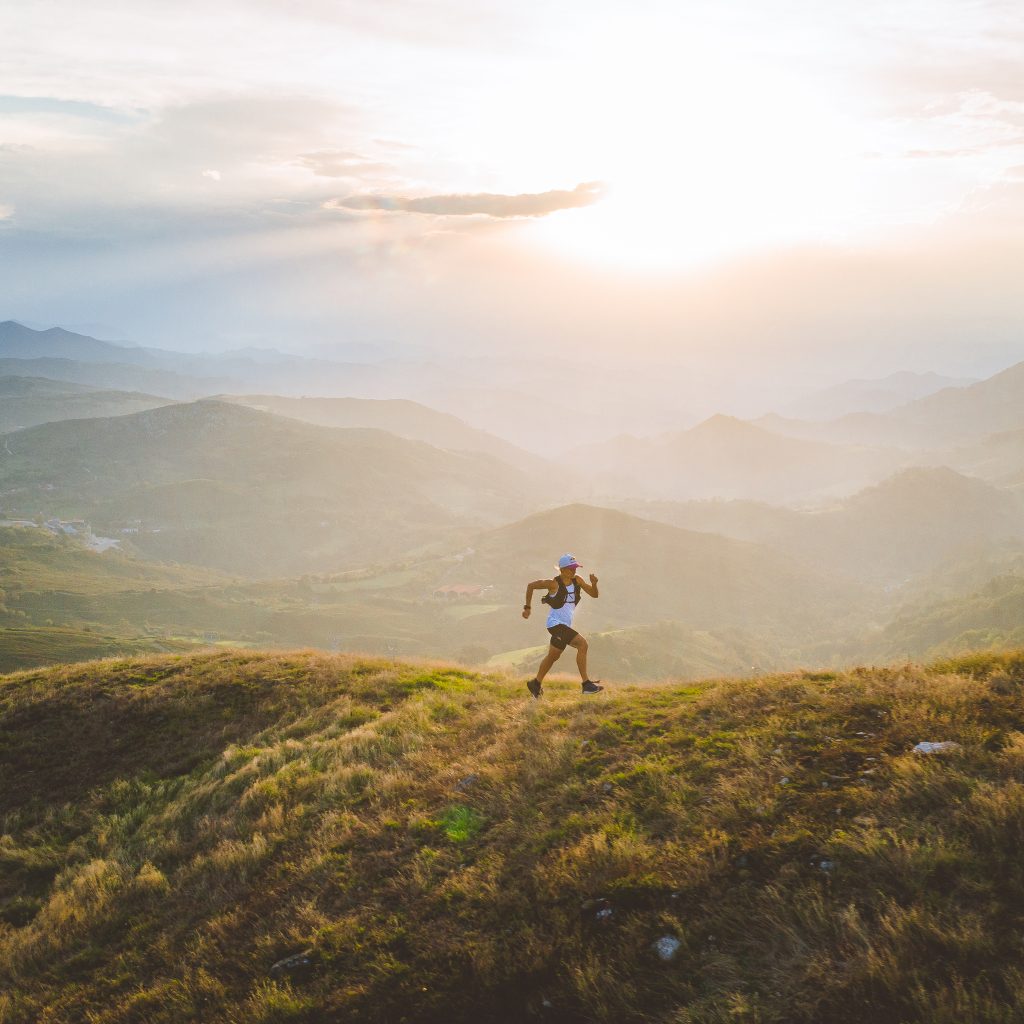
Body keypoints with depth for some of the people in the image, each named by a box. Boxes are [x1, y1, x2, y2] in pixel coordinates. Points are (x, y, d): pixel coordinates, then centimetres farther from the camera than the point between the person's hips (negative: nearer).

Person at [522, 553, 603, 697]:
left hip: (565, 625, 8)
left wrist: (594, 583, -17)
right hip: (556, 623, -8)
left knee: (553, 656, 15)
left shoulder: (577, 580, 5)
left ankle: (535, 684, 32)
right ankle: (586, 684, -20)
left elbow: (594, 594, 4)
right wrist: (527, 608, 0)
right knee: (582, 643, -21)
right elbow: (531, 586, -3)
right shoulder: (554, 584, -12)